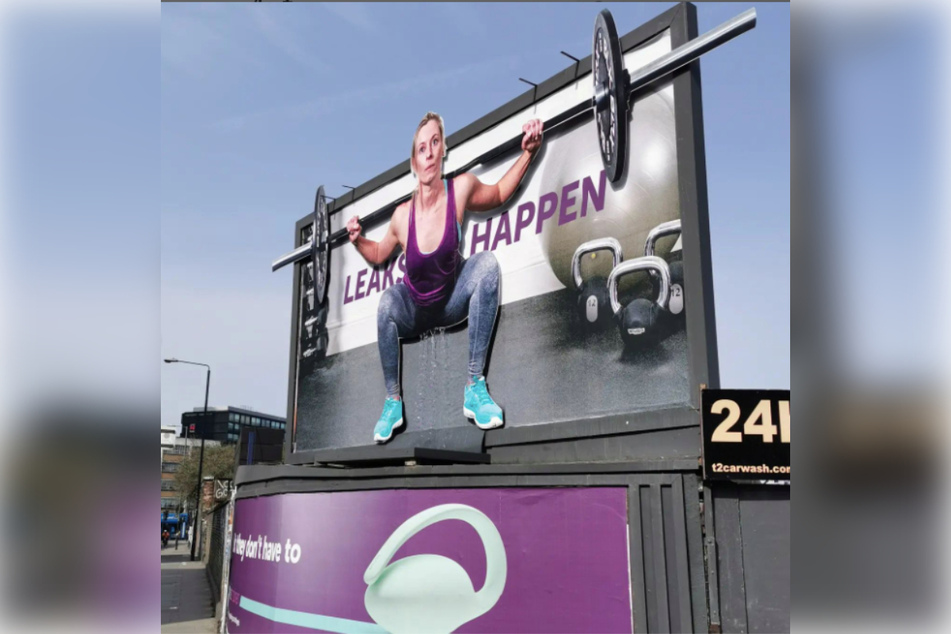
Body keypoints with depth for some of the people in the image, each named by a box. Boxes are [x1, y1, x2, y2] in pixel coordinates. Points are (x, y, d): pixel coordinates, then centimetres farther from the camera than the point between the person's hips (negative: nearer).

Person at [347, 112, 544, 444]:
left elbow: (498, 193, 2)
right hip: (414, 310, -1)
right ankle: (393, 401, -10)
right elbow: (378, 254, 2)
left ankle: (474, 386, -26)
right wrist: (357, 239, -18)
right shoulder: (402, 216, -19)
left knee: (487, 262, -28)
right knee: (387, 302, -33)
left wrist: (527, 153, -9)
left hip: (453, 300, 1)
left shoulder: (461, 188, -20)